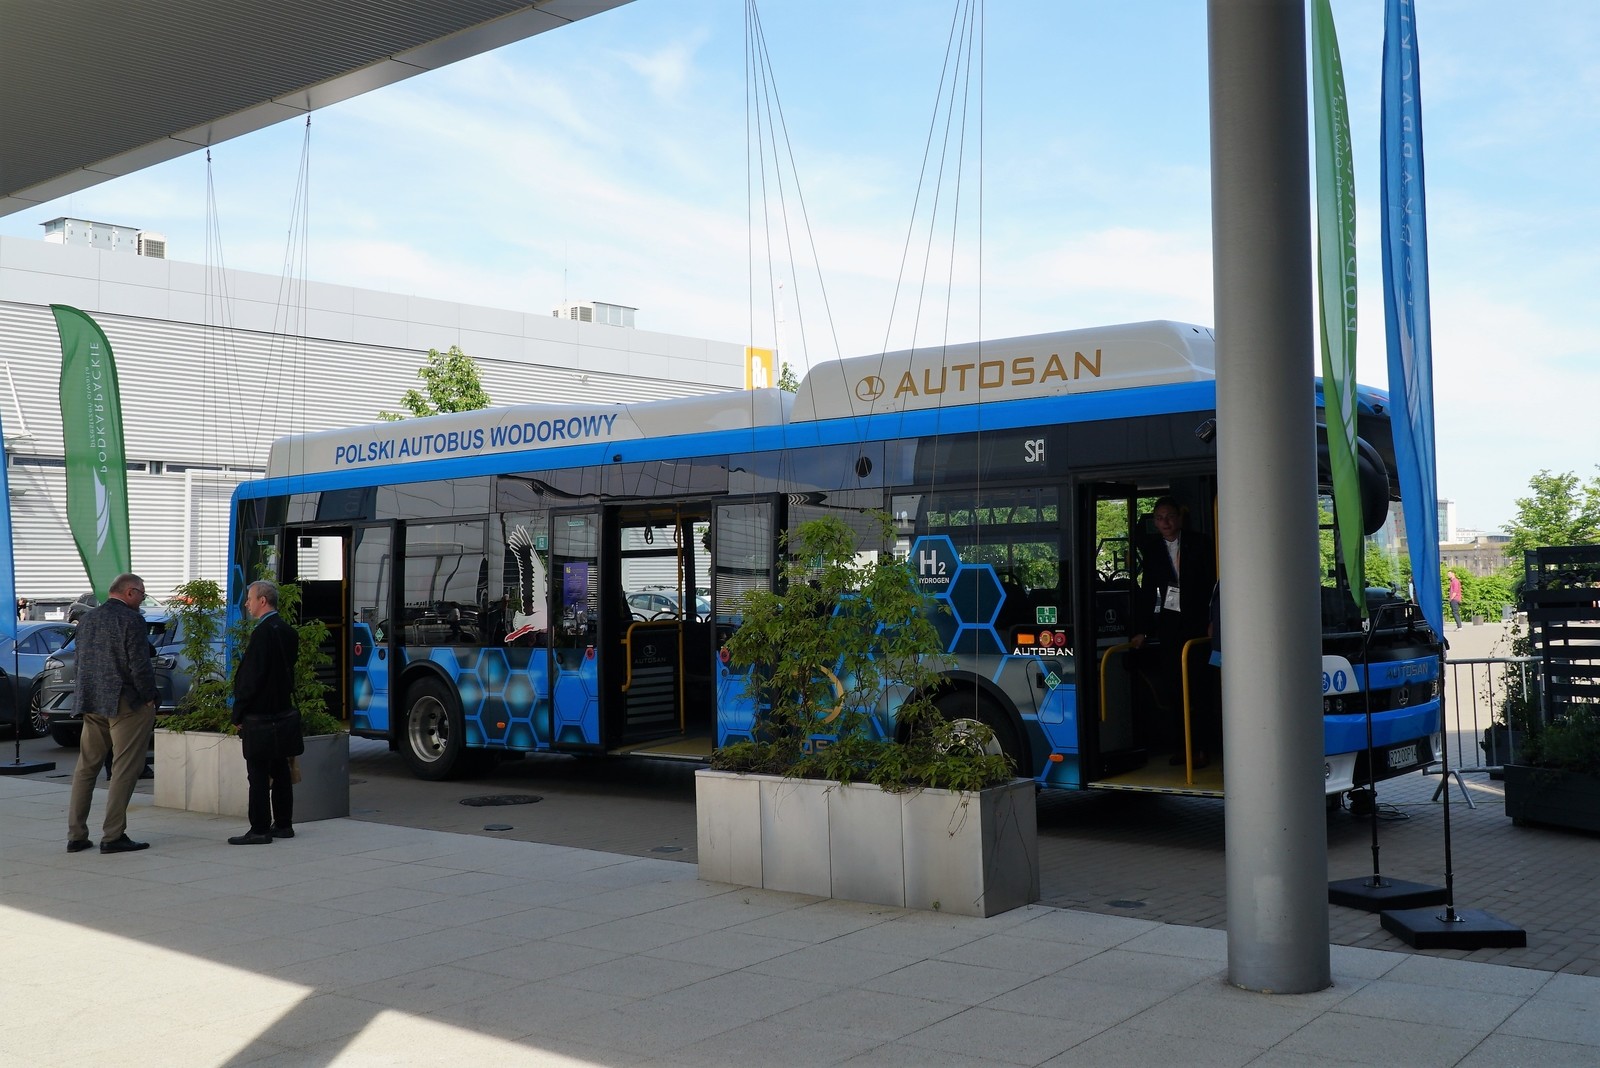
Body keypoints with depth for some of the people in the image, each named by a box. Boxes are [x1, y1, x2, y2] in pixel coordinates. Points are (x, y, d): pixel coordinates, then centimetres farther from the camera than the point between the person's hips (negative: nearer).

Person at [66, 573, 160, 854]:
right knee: (124, 770, -2)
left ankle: (76, 835, 16)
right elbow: (139, 665, -17)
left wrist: (88, 696, 20)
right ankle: (112, 836, -3)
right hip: (126, 704, -7)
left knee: (85, 768, 13)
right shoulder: (132, 620, -12)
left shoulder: (87, 619, 12)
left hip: (91, 704, 8)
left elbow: (81, 662, 16)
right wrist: (150, 697, -6)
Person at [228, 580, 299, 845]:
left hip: (259, 713, -9)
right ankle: (283, 824, 18)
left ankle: (260, 829, -3)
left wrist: (239, 712, -11)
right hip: (281, 709, 9)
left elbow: (252, 676, -18)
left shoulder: (263, 632, -17)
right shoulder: (287, 631, 11)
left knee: (258, 773, -5)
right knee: (279, 770, 13)